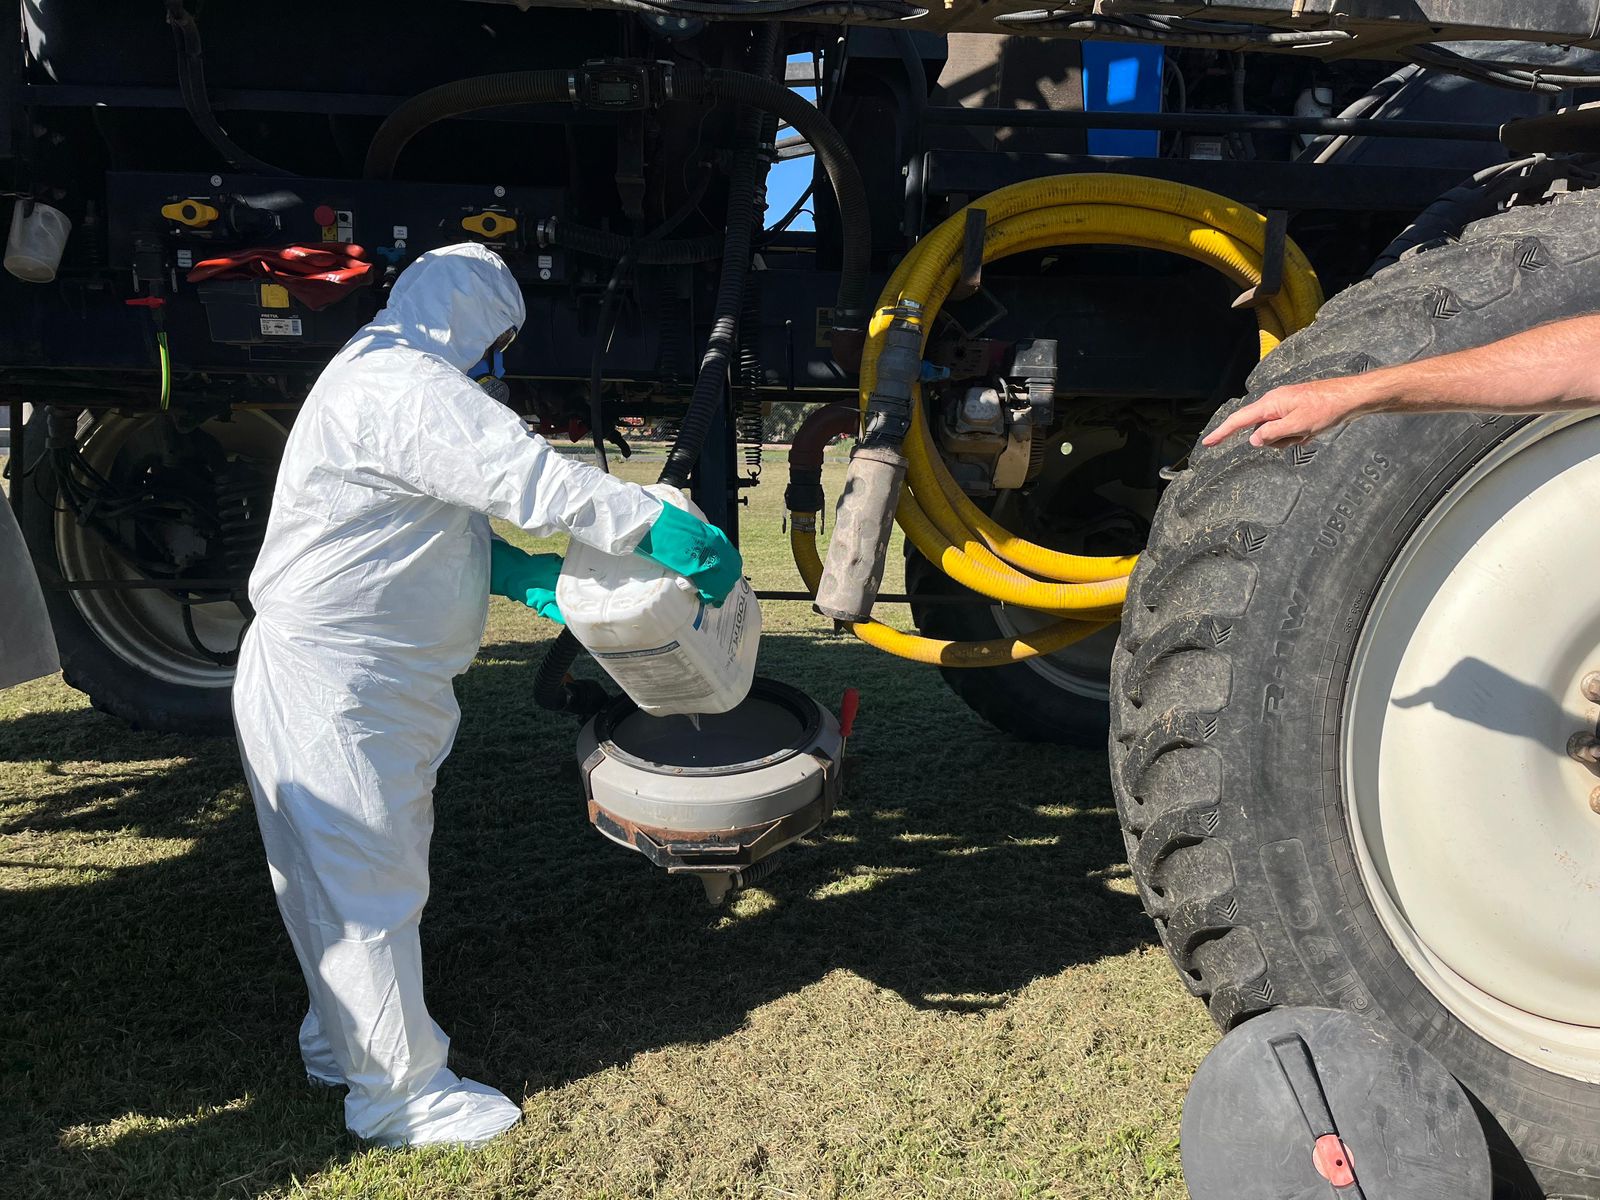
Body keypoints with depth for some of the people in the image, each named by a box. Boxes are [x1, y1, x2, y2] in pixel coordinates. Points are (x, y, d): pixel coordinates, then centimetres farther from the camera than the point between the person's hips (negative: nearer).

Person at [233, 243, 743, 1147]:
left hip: (368, 683, 11)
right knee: (367, 883, 0)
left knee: (352, 874, 21)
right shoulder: (404, 386, -20)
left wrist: (525, 575, 3)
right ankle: (398, 1091, 15)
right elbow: (528, 476, -28)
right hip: (331, 688, -11)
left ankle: (344, 1040, 39)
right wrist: (658, 525, -22)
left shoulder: (385, 376, 16)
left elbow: (444, 521, 17)